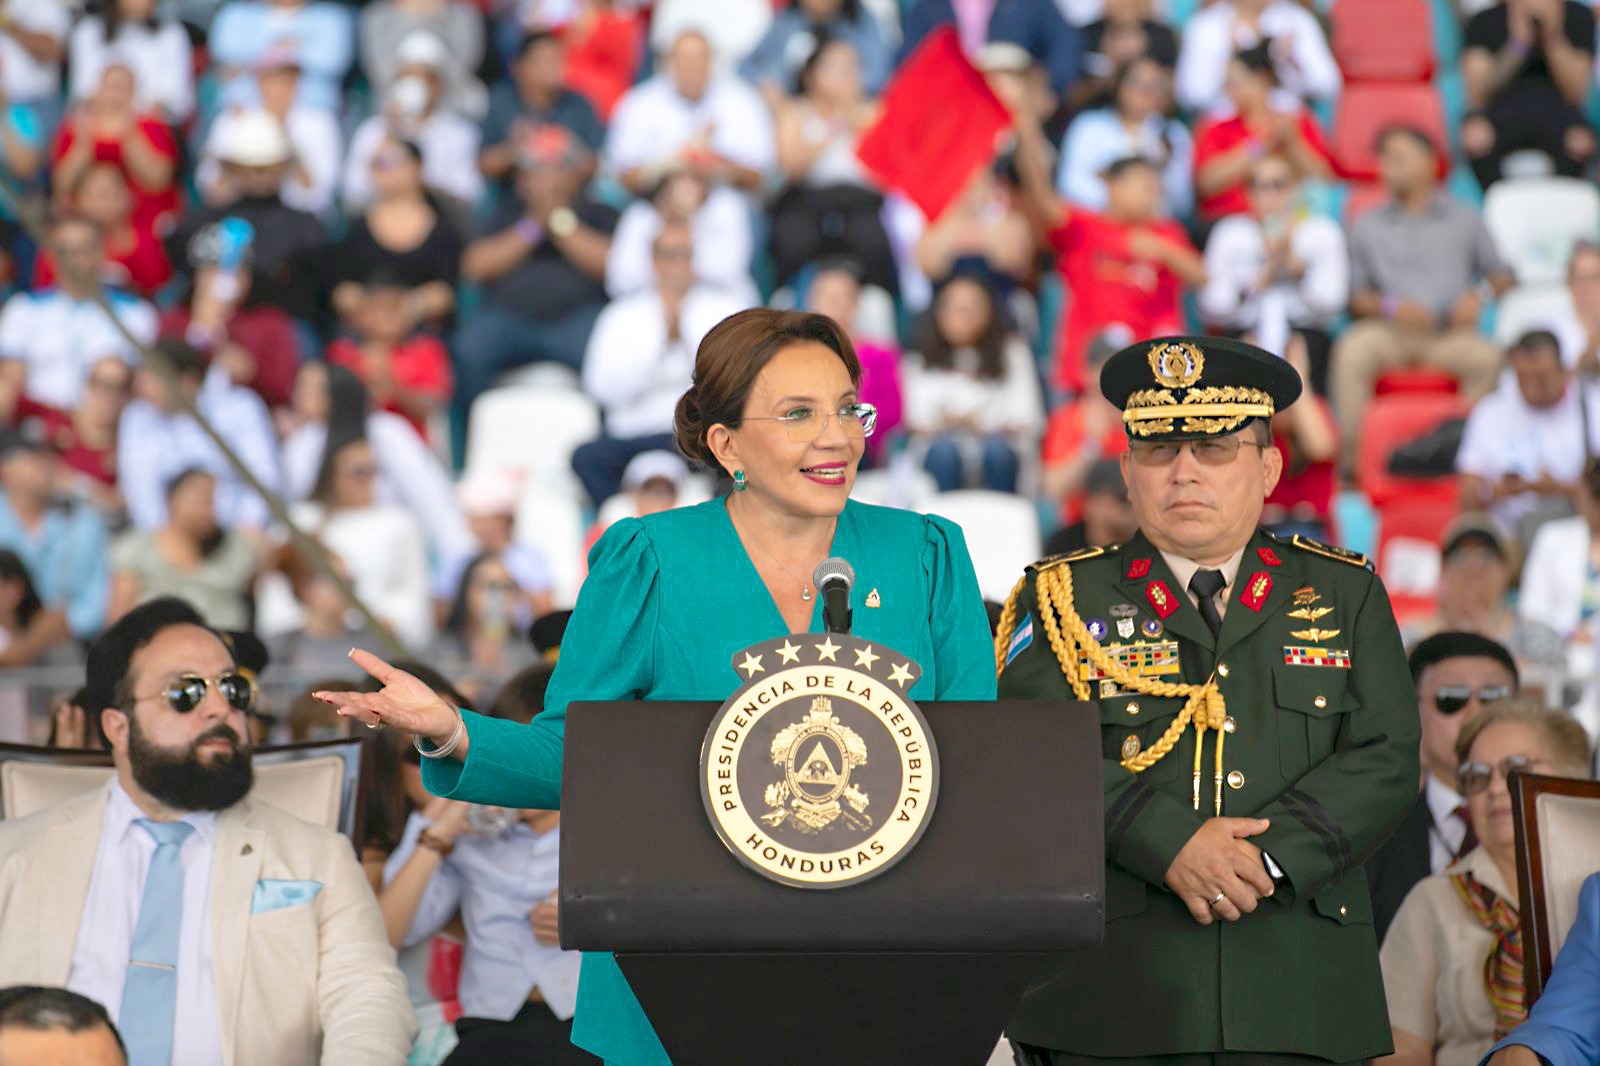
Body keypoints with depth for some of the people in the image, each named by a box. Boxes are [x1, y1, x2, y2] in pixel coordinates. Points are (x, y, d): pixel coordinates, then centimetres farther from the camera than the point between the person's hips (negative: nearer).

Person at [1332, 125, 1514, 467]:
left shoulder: (1464, 219, 17)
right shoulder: (1368, 227, 17)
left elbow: (1500, 277, 17)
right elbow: (1356, 296, 12)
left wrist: (1479, 299, -4)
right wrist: (1390, 306, -8)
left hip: (1450, 334, 0)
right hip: (1390, 332, 0)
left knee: (1486, 356, -32)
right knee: (1352, 351, -33)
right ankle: (1351, 454, -31)